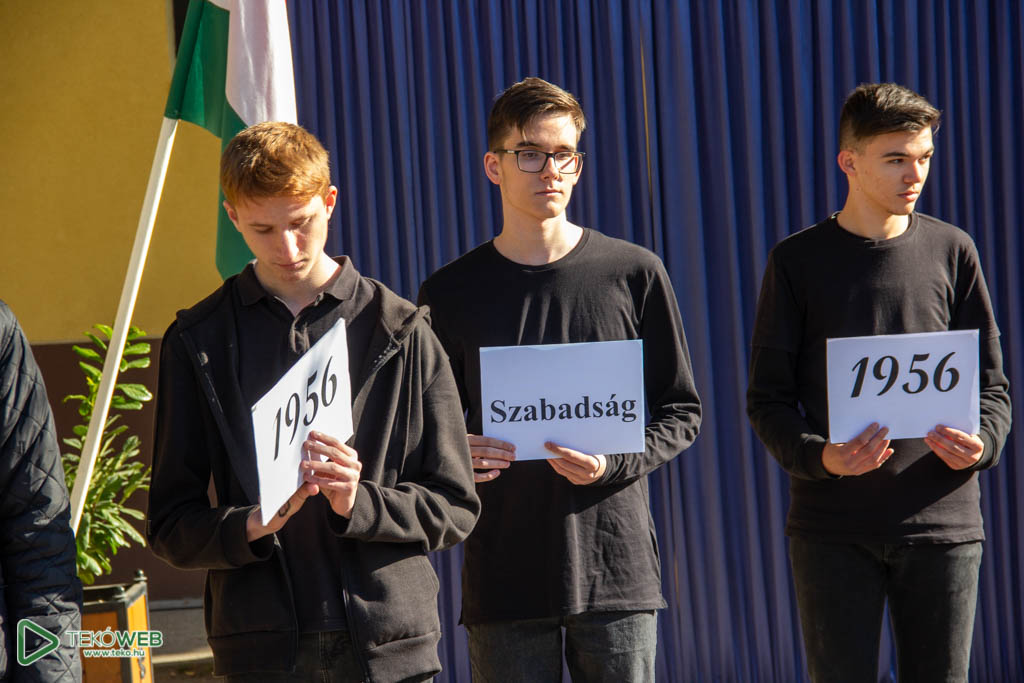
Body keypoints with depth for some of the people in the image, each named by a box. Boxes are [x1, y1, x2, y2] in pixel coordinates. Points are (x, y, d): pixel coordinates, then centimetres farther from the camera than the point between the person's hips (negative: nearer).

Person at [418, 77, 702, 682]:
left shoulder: (634, 275, 3)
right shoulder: (452, 293, 5)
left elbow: (681, 412, 7)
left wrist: (612, 464, -10)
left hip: (617, 565, 0)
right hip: (503, 578, 0)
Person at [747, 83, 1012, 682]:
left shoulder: (951, 251, 8)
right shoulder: (799, 262, 3)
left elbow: (990, 383, 10)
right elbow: (769, 398, 2)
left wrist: (981, 443, -12)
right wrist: (817, 456, -18)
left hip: (942, 521, 1)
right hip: (833, 528, -1)